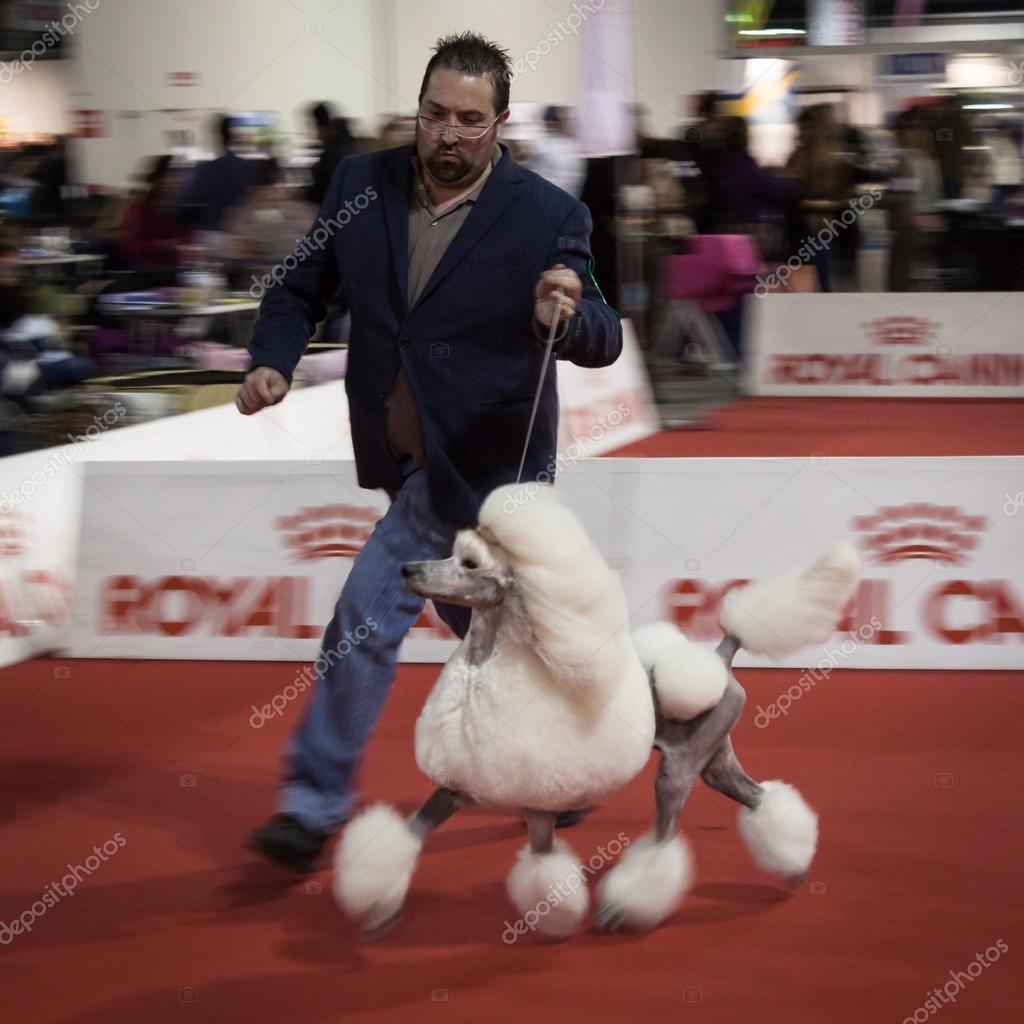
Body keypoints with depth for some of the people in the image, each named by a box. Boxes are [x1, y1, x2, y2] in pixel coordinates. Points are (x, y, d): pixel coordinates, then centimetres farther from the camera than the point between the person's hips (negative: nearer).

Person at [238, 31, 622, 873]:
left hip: (476, 459, -5)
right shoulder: (363, 183, -4)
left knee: (366, 617, -7)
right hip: (402, 456, 6)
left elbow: (605, 340, -17)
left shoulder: (546, 218, -16)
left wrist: (565, 319, -40)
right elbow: (303, 289, 5)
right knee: (480, 622, 19)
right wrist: (272, 361, -14)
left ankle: (317, 802, 9)